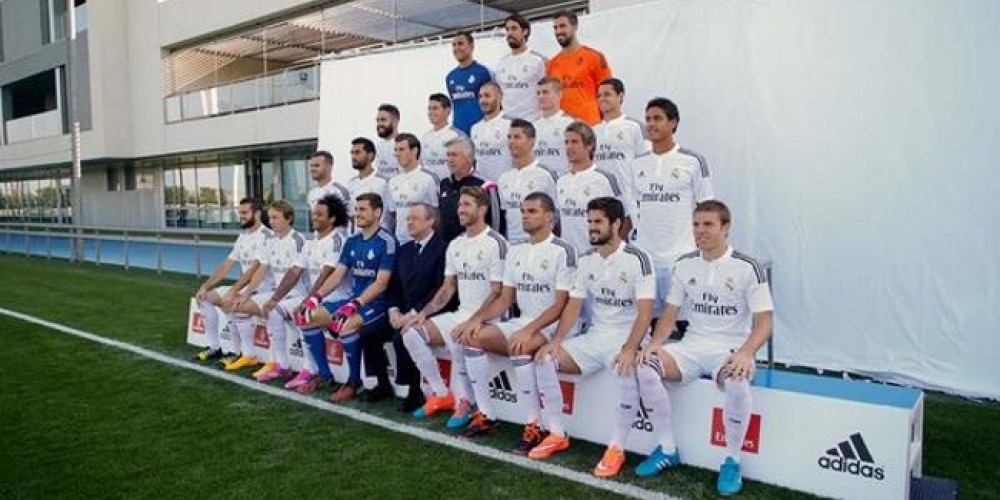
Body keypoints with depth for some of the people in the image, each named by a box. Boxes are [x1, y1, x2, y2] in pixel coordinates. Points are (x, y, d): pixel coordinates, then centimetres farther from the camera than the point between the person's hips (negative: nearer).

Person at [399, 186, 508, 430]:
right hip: (461, 313, 8)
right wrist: (424, 312, 2)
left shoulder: (495, 243, -12)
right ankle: (441, 394, 4)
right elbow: (448, 287, 15)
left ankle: (464, 402, -13)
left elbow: (498, 293, -16)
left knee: (457, 338, -35)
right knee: (412, 333, -6)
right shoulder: (455, 245, 13)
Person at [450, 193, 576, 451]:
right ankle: (486, 415, -3)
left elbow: (560, 305, -16)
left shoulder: (562, 251, -11)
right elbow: (505, 298, 13)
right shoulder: (516, 250, 11)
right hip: (522, 321, 7)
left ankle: (535, 425, -22)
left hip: (552, 325, -7)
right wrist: (478, 318, -4)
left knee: (518, 347, -35)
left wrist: (529, 330, -27)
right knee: (474, 338, -11)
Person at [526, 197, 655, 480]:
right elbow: (574, 305, 6)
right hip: (594, 337, 6)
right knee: (544, 360, -10)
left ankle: (616, 447, -18)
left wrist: (628, 350, -30)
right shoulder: (586, 260, 6)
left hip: (627, 339, -6)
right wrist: (556, 341, -9)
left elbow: (645, 312, -19)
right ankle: (557, 435, 2)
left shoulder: (637, 259, -13)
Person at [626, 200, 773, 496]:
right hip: (692, 346, 4)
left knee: (737, 380, -38)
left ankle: (732, 460, -12)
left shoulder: (747, 267, -6)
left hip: (731, 350, -4)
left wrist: (746, 352, -28)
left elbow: (764, 322, -9)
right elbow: (670, 314, 9)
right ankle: (667, 449, -4)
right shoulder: (684, 265, 7)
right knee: (643, 365, -21)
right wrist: (654, 344, -10)